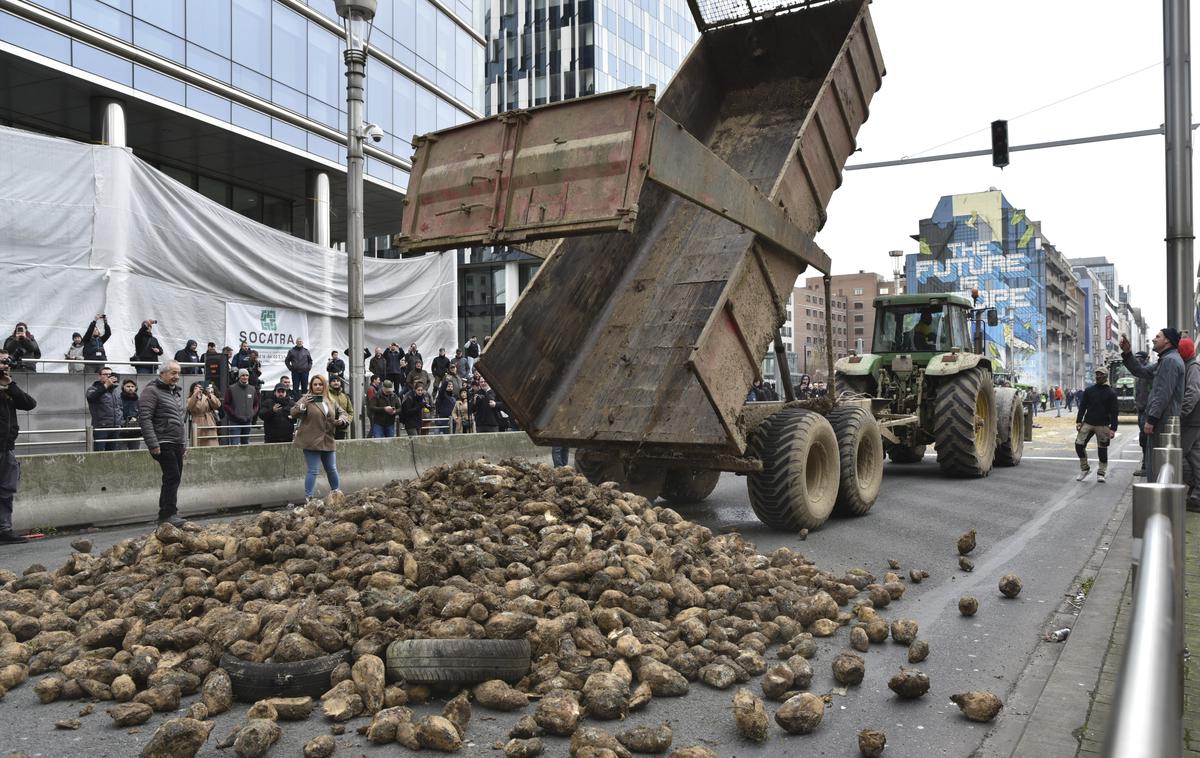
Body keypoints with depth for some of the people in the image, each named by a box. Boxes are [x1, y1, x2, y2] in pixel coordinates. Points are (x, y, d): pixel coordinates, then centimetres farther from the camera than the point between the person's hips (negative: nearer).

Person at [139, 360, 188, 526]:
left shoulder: (176, 392, 21)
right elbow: (145, 418, -15)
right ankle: (168, 514, -10)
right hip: (164, 444, -9)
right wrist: (153, 444, -20)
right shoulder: (152, 391, -7)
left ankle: (165, 515, 19)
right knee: (172, 477, -13)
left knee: (174, 479, 10)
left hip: (177, 444, 9)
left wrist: (185, 443, 23)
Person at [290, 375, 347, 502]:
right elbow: (293, 413, -13)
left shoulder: (331, 401, 11)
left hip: (328, 442, 5)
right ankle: (308, 498, 1)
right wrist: (303, 405, -31)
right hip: (311, 442, -5)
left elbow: (342, 413, 21)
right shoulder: (306, 399, -5)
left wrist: (342, 420, -1)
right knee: (313, 471, -5)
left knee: (332, 470, 15)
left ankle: (338, 493, 31)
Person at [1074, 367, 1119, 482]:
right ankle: (1084, 468, 10)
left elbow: (1114, 412, -1)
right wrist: (1079, 421, 0)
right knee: (1079, 444, -6)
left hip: (1102, 425, -2)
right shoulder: (1089, 390, 8)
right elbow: (1082, 406, 10)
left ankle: (1101, 473, 13)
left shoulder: (1111, 393, 0)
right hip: (1087, 423, 2)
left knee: (1102, 449, 2)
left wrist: (1113, 428, -8)